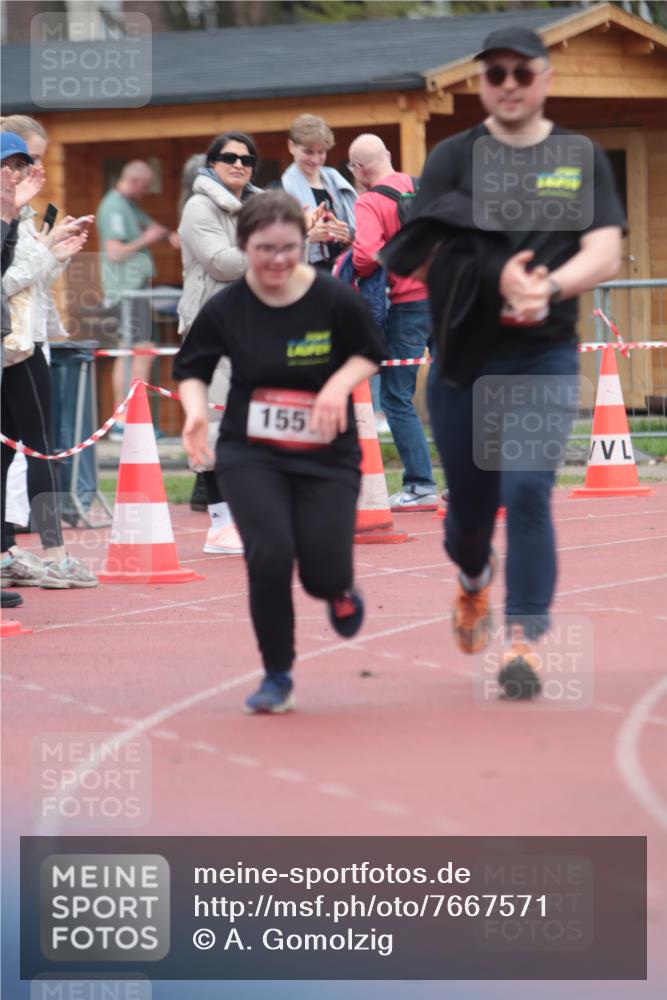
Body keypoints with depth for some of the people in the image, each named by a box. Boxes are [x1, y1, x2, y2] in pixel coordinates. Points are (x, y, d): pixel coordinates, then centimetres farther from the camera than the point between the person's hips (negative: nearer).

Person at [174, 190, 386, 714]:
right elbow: (191, 369, 5)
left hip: (327, 455, 0)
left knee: (324, 575, -8)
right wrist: (196, 410, -15)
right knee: (269, 554, -18)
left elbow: (369, 354, 3)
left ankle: (340, 590, 35)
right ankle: (277, 676, 4)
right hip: (251, 454, 0)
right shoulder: (225, 309, -10)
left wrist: (339, 384, -17)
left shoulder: (336, 299, -13)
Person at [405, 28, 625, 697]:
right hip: (462, 358, 1)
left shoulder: (582, 158, 5)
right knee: (469, 502, 11)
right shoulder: (454, 158, 3)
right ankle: (473, 578, 45)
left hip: (544, 358, -1)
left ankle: (523, 641, -13)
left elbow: (604, 254, -4)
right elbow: (422, 258, -7)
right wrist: (498, 280, -24)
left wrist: (548, 286, -23)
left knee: (527, 491, -17)